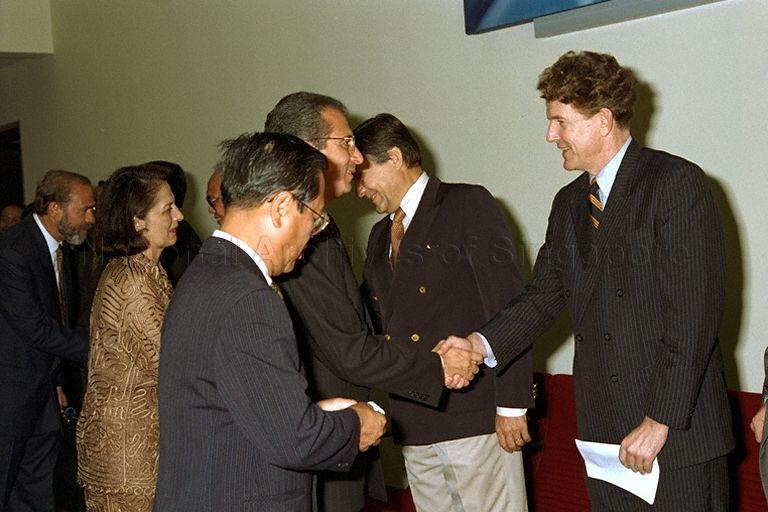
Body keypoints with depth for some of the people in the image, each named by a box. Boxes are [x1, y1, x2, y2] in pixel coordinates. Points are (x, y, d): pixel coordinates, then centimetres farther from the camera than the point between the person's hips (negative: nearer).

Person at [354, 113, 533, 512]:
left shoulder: (468, 204, -3)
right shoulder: (380, 236, 19)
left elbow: (508, 306, -10)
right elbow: (372, 321, 20)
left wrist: (511, 404, -15)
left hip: (475, 414, -6)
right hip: (412, 424, 7)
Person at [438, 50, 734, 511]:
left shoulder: (678, 184, -10)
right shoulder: (568, 204, 14)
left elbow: (695, 314, -16)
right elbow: (544, 296, 13)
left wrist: (660, 420, -18)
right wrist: (483, 344, -5)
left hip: (678, 430, -6)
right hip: (604, 433, 6)